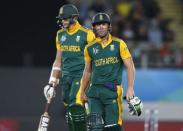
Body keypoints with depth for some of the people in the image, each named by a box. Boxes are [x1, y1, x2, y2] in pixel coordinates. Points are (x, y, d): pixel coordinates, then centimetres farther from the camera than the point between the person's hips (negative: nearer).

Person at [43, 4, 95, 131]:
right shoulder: (60, 35, 11)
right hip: (66, 75, 6)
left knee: (75, 105, -19)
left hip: (80, 74, -6)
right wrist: (52, 83, 14)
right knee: (69, 109, 4)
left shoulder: (86, 34, -6)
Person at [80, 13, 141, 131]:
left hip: (113, 90, -3)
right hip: (95, 91, 3)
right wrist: (82, 92, 23)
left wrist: (130, 88, -12)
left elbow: (130, 67, -2)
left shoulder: (119, 44, 0)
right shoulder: (90, 48, 9)